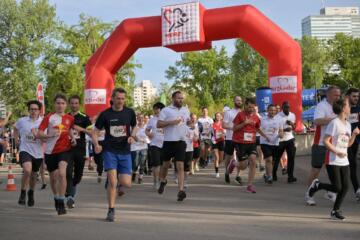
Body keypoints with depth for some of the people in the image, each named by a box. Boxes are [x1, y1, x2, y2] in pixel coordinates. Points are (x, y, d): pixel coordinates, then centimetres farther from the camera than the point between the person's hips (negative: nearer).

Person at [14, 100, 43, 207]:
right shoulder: (22, 121, -1)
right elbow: (15, 129, 20)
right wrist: (16, 140, 12)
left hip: (38, 152, 2)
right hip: (25, 150, -1)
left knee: (33, 175, 16)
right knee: (27, 170, -26)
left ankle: (31, 193, 43)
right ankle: (23, 192, -5)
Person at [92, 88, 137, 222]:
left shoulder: (130, 113, 3)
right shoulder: (105, 114, -3)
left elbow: (134, 127, 20)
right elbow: (95, 131, 3)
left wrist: (132, 136, -2)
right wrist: (96, 144, -16)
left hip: (125, 152, 2)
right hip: (109, 151, -2)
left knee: (126, 184, -4)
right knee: (113, 181, -14)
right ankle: (111, 211, 1)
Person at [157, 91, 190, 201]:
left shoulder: (186, 110, 11)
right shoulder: (166, 110, -2)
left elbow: (188, 121, 28)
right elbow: (158, 124, -8)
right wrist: (171, 122, -19)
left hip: (181, 141, 2)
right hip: (168, 141, -1)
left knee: (180, 166, -7)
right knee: (166, 164, 14)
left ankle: (181, 191, -13)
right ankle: (163, 181, 43)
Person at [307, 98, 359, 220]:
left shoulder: (348, 124, 12)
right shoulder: (334, 123, -13)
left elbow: (348, 144, 18)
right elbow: (326, 141, -16)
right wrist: (337, 152, -22)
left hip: (344, 161, 8)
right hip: (333, 161, -8)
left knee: (345, 187, 3)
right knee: (337, 188, -8)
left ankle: (335, 210, 15)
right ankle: (317, 185, 17)